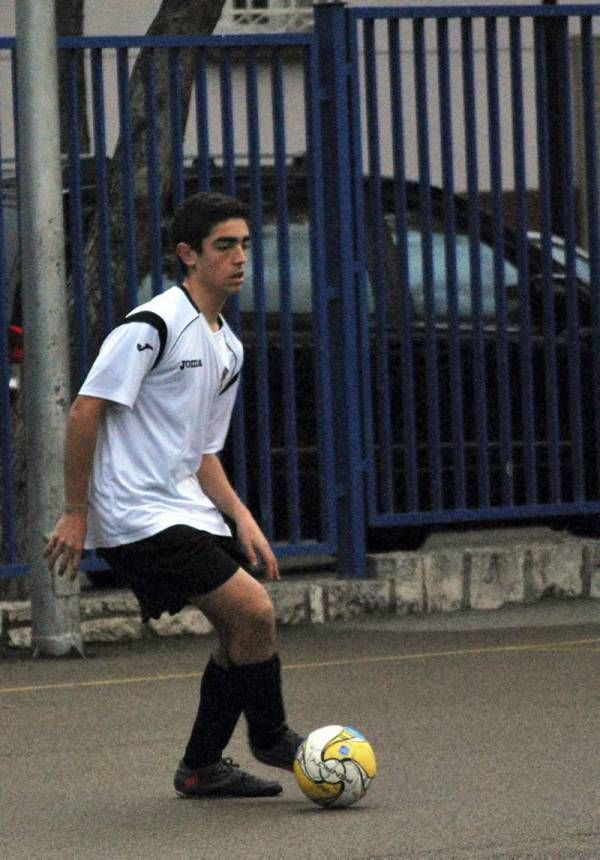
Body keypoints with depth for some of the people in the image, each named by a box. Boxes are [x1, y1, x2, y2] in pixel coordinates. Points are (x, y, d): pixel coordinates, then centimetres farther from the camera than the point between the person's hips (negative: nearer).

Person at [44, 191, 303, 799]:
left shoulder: (227, 347, 16)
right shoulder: (153, 325, -13)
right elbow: (85, 411, -15)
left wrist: (240, 516, 6)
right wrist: (75, 514, -15)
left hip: (188, 510, 10)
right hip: (139, 516, -10)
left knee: (243, 630, 6)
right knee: (253, 611, -15)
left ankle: (201, 768, 19)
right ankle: (269, 737, 6)